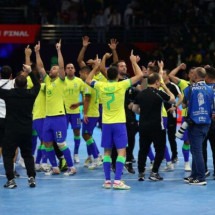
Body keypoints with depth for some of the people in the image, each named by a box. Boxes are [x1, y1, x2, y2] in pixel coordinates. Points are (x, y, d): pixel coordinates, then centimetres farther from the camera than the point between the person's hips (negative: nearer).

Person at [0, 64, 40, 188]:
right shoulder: (31, 94, -2)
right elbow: (37, 85, 20)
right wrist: (30, 72, 26)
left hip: (11, 130, -3)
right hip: (27, 130, 3)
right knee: (28, 155, 15)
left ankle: (11, 180, -5)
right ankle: (32, 178, 5)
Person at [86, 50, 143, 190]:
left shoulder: (101, 86, -1)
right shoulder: (121, 85, -10)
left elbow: (88, 81, 20)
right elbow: (140, 75, -4)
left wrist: (96, 67, 25)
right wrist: (134, 62, 7)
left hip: (106, 123, 4)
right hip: (119, 123, -4)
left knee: (107, 152, 10)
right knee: (121, 151, -4)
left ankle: (107, 181, 9)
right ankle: (117, 181, -14)